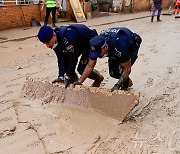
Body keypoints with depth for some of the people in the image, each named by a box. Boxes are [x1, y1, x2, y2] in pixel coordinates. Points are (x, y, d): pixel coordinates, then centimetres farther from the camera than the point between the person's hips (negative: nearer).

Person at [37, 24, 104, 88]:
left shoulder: (67, 37, -40)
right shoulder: (55, 40, -14)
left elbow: (73, 58, -34)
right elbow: (61, 59, -11)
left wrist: (68, 76, -28)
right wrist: (61, 76, -18)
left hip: (90, 42, -8)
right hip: (79, 44, 8)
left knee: (81, 68, -13)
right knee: (66, 62, -4)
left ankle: (98, 78, 15)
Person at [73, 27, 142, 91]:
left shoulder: (119, 45, -45)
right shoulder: (96, 46, -29)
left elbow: (127, 69, -35)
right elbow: (90, 66, -18)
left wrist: (117, 85, -42)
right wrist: (80, 81, -25)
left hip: (132, 45, -5)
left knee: (121, 71, -23)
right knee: (113, 73, 0)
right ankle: (128, 82, 29)